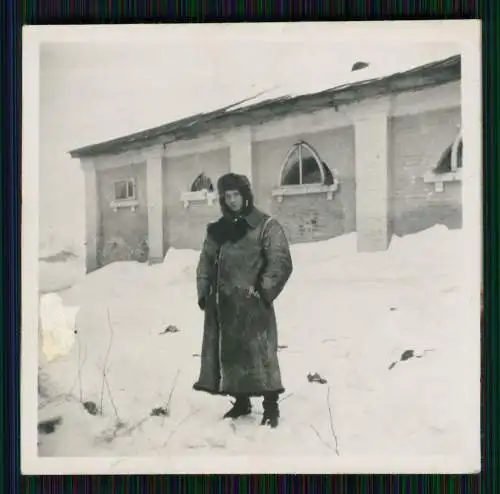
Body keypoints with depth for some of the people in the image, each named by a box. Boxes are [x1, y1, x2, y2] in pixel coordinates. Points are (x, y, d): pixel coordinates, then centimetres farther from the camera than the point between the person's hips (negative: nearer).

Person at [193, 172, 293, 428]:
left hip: (252, 304, -6)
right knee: (229, 352, 11)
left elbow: (281, 263, -10)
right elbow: (205, 263, 17)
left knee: (259, 354, -6)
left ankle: (271, 406, 5)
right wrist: (203, 292, 7)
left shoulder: (266, 226, -4)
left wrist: (263, 292, -13)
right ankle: (241, 401, 26)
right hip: (222, 303, 6)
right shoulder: (217, 229, 13)